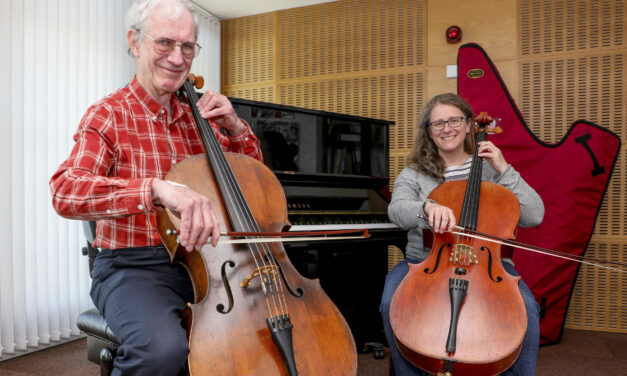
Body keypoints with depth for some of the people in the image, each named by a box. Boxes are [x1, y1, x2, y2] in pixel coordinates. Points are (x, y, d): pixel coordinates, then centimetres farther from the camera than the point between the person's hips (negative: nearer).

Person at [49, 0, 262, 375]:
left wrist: (236, 129, -2)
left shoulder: (198, 117, 11)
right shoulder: (109, 115, -4)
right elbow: (65, 191, -22)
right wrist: (158, 188, -39)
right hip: (133, 265, -4)